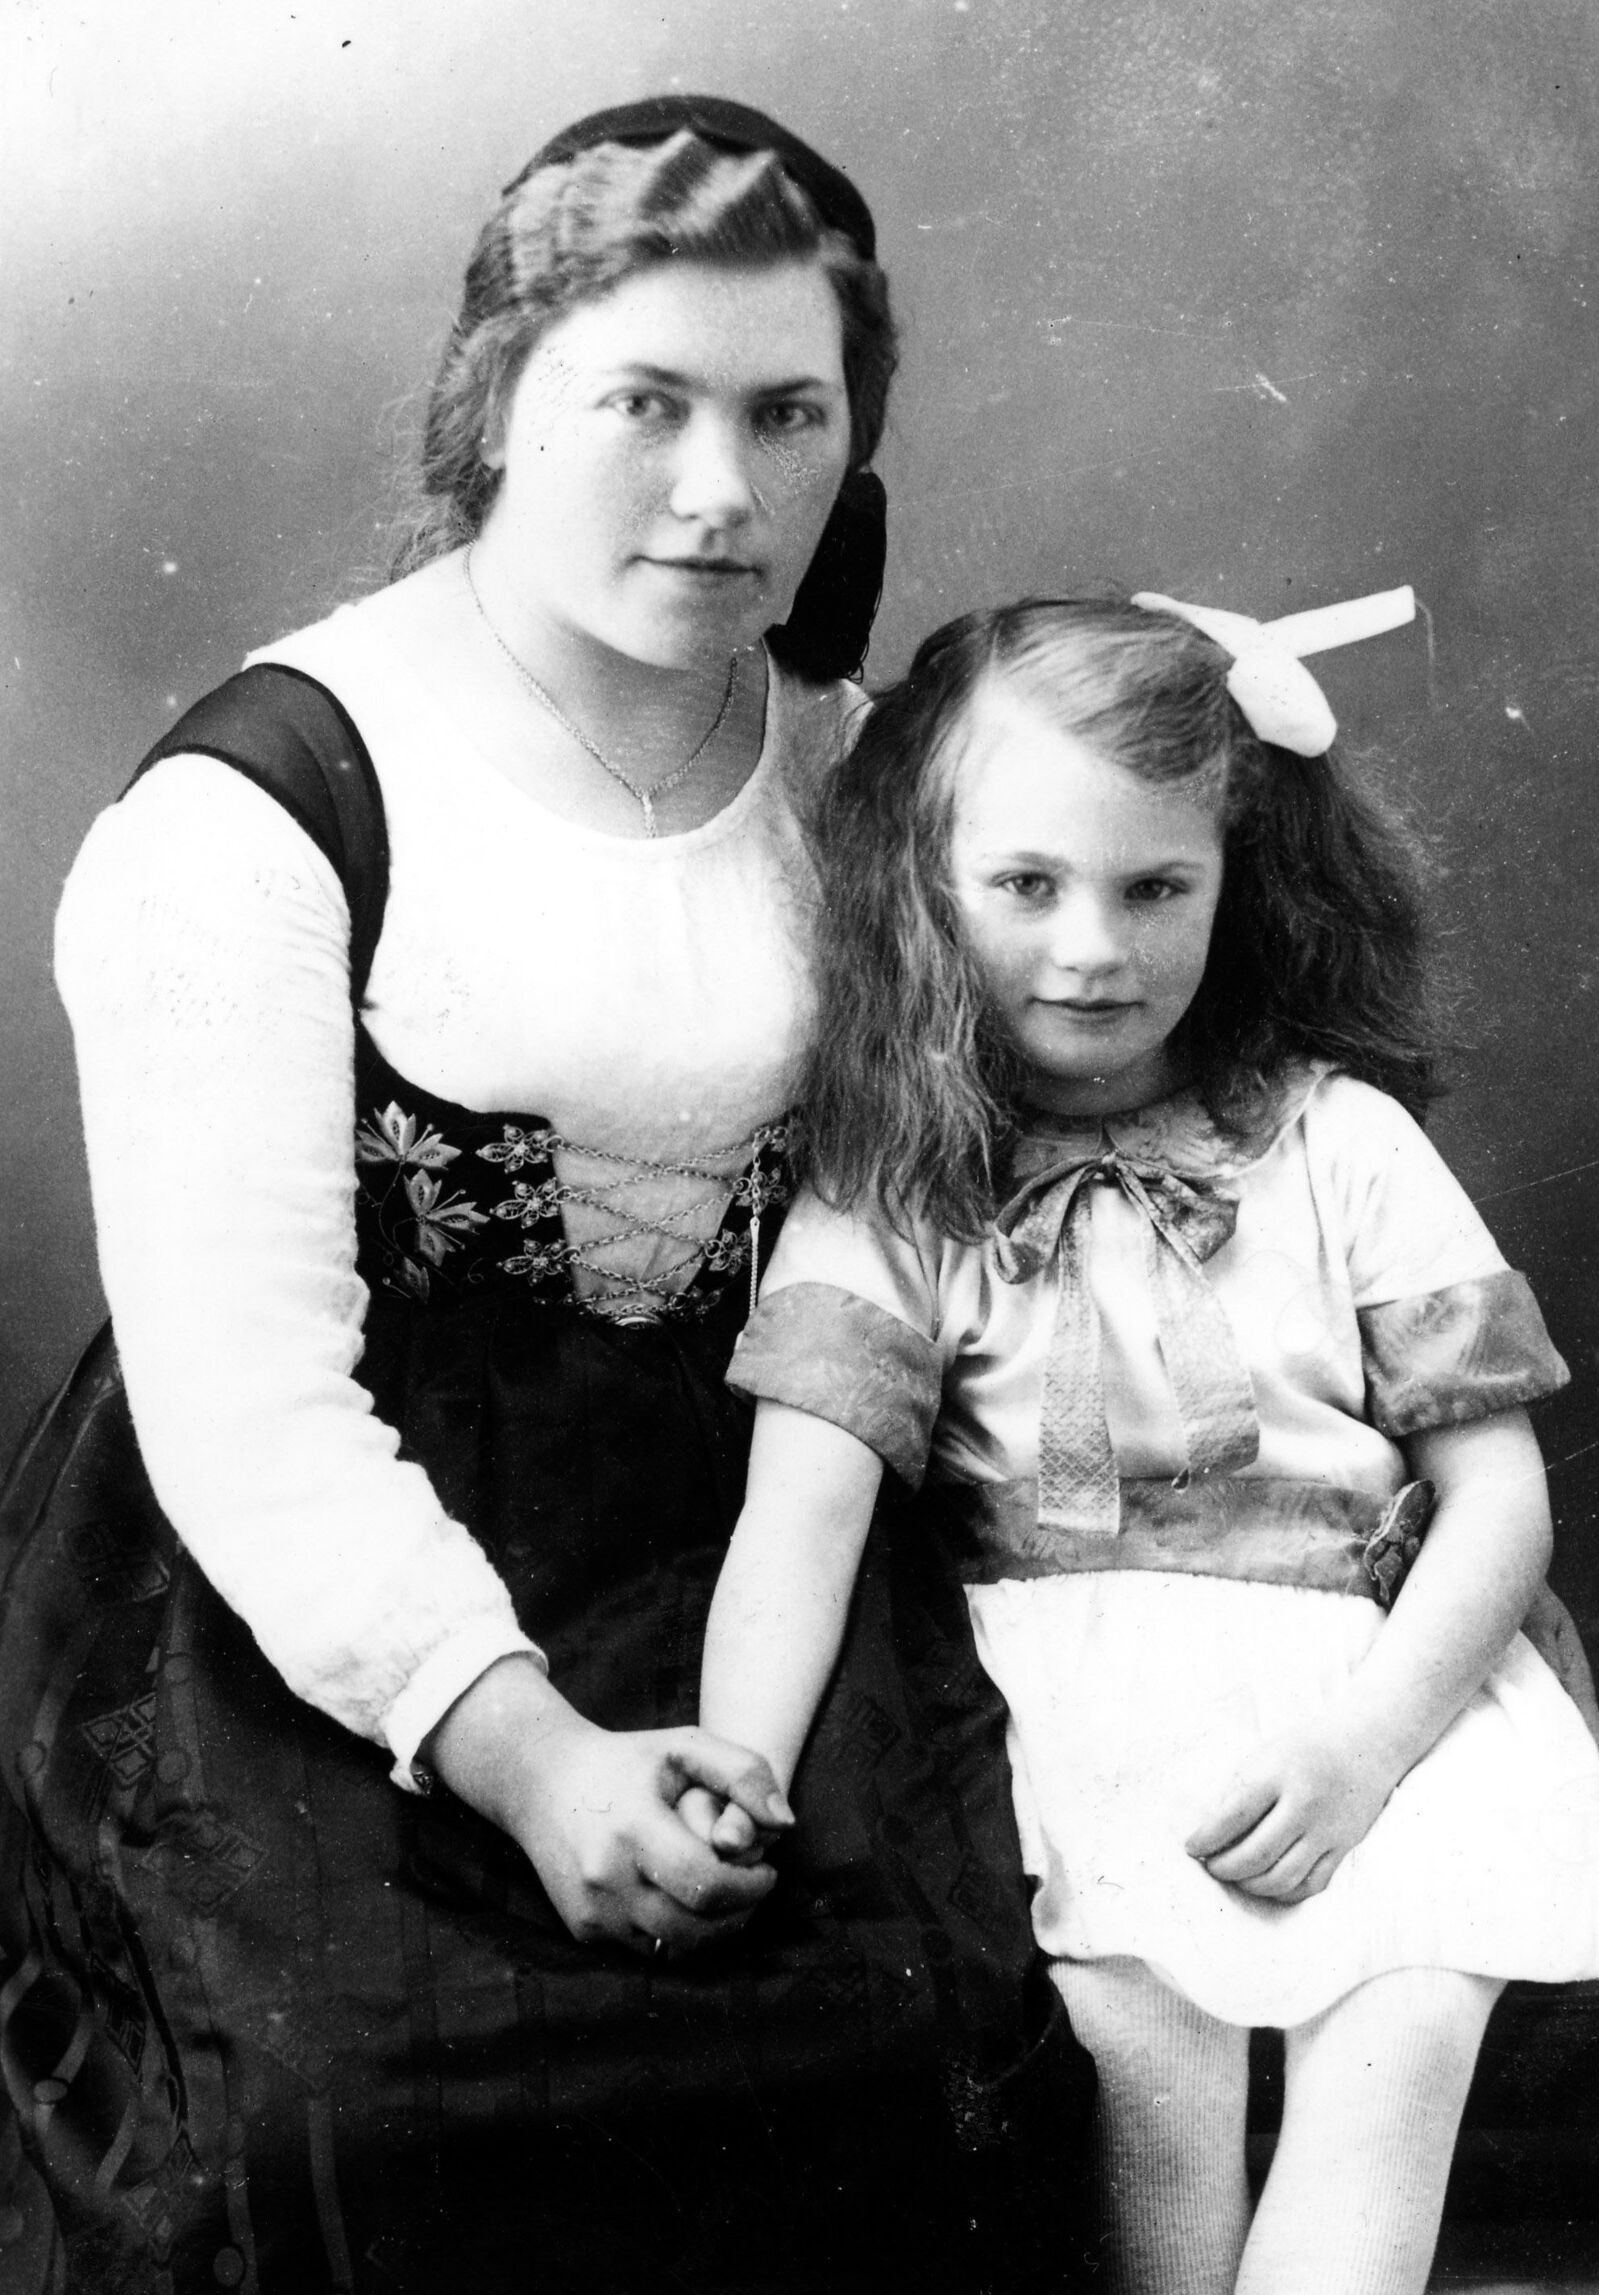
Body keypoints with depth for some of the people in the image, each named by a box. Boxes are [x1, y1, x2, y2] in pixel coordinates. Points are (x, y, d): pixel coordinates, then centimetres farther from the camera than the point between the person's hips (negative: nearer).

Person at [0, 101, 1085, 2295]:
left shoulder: (848, 770, 9)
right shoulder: (264, 799, -8)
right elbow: (241, 1394, -15)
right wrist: (524, 1751, -25)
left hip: (726, 1544, 4)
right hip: (313, 1601, -4)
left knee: (909, 2005, -17)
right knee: (354, 2090, -25)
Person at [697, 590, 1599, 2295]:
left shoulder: (1334, 1140, 7)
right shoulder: (891, 1181, 4)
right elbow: (805, 1500, -7)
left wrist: (1363, 1740, -8)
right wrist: (736, 1773, -23)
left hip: (1355, 1687, 1)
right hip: (1053, 1681, -1)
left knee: (1401, 2041, -17)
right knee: (1142, 2027, -20)